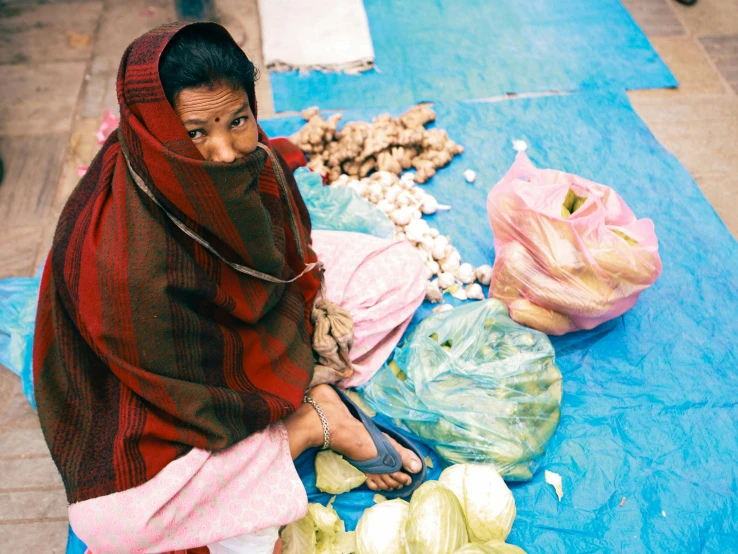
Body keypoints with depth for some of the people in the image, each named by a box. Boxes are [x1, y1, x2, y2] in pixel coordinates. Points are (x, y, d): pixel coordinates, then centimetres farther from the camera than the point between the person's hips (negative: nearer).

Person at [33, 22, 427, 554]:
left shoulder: (249, 160, -19)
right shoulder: (120, 265, -38)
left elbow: (289, 244, 4)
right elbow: (190, 387, -24)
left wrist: (316, 306, -10)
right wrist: (305, 368, -15)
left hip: (250, 318, 6)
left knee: (400, 270, -1)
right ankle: (321, 424, -18)